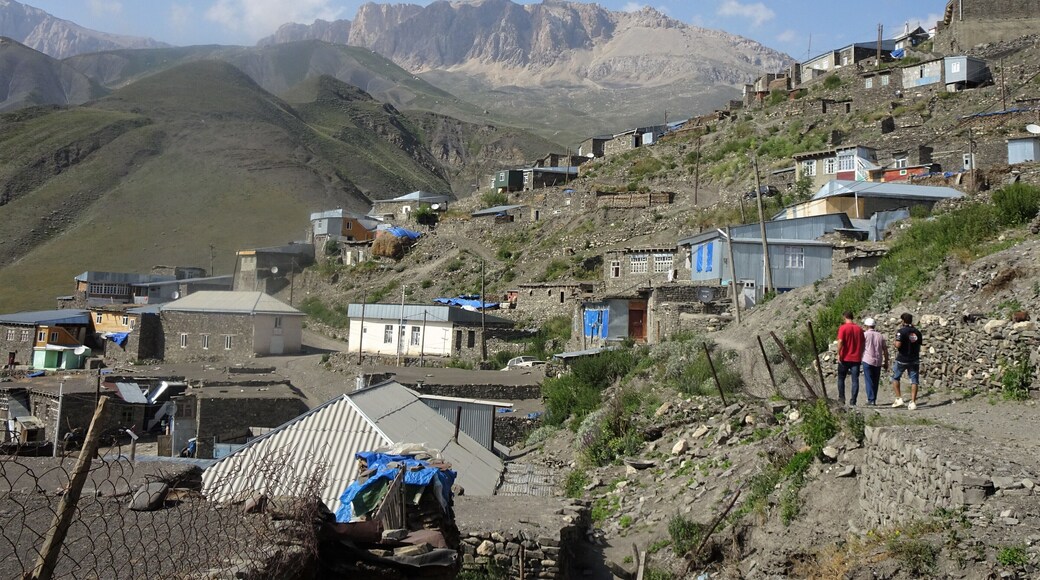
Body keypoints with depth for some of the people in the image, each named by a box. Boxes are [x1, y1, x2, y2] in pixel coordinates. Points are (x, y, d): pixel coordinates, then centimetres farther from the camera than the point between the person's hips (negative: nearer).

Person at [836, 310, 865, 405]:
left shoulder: (843, 328, -7)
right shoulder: (859, 329, 5)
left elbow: (840, 341, -17)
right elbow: (862, 344, 9)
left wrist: (839, 354, -11)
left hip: (845, 358, -3)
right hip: (856, 358, 3)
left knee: (841, 378, 12)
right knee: (855, 380, 3)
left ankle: (841, 398, 8)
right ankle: (853, 401, -1)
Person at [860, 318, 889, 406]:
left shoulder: (865, 334, -3)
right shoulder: (880, 336, 8)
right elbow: (885, 350, 10)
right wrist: (886, 362, 16)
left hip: (868, 361, -4)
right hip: (878, 362, 4)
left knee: (869, 381, -2)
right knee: (876, 381, 11)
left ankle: (871, 399, -8)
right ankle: (874, 400, 13)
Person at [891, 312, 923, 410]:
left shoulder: (901, 331, -12)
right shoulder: (917, 332, 5)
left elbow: (898, 345, -21)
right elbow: (919, 346, 11)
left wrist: (896, 342, -1)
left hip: (902, 359, -4)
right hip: (914, 360, 4)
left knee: (895, 378, 13)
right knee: (914, 380, 6)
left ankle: (899, 399, 4)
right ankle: (913, 402, 1)